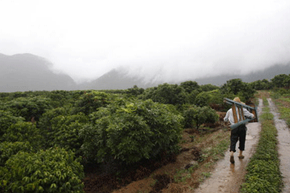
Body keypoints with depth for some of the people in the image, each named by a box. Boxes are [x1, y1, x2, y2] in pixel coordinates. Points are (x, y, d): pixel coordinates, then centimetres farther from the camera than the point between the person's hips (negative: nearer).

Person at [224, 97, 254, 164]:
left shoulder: (229, 111, 8)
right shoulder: (242, 109, 0)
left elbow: (225, 119, 18)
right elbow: (251, 116, -2)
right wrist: (253, 115, 21)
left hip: (234, 128, 1)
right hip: (242, 126, -1)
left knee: (233, 141, -1)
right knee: (242, 141, 16)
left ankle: (231, 153, -22)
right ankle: (240, 154, 27)